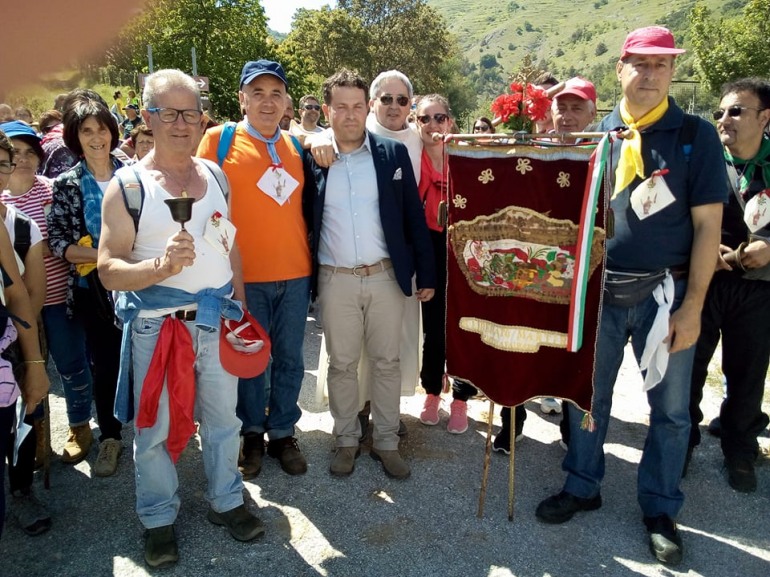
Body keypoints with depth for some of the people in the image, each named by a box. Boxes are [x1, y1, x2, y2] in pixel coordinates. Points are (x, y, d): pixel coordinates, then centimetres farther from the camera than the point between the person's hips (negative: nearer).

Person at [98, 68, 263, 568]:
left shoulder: (216, 176, 6)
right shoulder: (127, 185, -8)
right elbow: (109, 270, -12)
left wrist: (239, 308, 11)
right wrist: (161, 267, -29)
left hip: (217, 319, 4)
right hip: (156, 324, -3)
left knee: (223, 417, 16)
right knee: (155, 427, 10)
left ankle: (226, 501, 37)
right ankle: (159, 518, 32)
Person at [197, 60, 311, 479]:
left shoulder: (296, 145, 10)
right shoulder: (219, 139, -2)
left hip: (295, 272, 4)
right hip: (245, 274, -3)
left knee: (289, 359, 12)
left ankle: (282, 432, 29)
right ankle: (252, 433, 29)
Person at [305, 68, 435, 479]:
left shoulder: (393, 153, 1)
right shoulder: (312, 159, 1)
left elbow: (414, 217, 3)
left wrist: (426, 274, 1)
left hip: (386, 276, 0)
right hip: (336, 280, 0)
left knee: (386, 362, 9)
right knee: (341, 364, 11)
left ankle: (386, 441, 25)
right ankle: (346, 440, 29)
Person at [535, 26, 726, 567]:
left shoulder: (696, 135, -3)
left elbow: (707, 225, -6)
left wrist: (693, 306, -11)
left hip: (663, 292, -2)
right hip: (598, 291, 2)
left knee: (670, 407, 9)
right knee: (587, 396, 12)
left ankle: (660, 510, 29)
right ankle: (583, 487, 32)